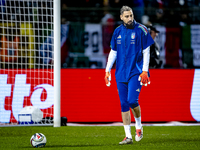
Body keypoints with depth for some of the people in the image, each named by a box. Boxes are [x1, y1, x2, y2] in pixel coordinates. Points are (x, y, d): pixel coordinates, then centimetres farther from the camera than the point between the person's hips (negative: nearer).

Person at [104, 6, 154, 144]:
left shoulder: (141, 30, -3)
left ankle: (139, 126, 9)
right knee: (124, 104, 2)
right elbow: (113, 52, 17)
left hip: (136, 72, -4)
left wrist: (145, 71, -10)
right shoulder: (118, 32, 9)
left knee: (132, 100, -18)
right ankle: (128, 136, 7)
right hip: (121, 73, 4)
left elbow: (146, 51, -2)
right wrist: (107, 70, 11)